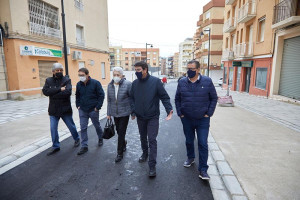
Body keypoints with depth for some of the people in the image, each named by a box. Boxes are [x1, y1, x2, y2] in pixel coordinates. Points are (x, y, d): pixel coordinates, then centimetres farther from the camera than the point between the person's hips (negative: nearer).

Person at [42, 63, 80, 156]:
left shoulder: (67, 80, -5)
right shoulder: (48, 80, 4)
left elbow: (68, 92, -22)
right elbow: (45, 91, -13)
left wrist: (53, 94, -18)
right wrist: (59, 89, -21)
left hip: (65, 109, -2)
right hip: (53, 110, 3)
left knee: (71, 126, 12)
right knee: (53, 129, 6)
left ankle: (77, 139, 37)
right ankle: (55, 146, 23)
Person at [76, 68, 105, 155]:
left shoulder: (95, 83, -13)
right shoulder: (79, 84, 2)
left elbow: (101, 95, -11)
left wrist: (97, 107, -15)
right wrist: (78, 105, 5)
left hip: (93, 110, -3)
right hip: (82, 110, 4)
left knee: (97, 125, 14)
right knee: (83, 128, 3)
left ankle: (100, 138, 41)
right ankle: (84, 146, 13)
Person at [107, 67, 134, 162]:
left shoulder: (128, 84, -11)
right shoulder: (110, 85, 4)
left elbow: (132, 99, -7)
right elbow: (109, 100, 9)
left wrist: (133, 113, -5)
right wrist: (109, 113, 10)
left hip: (124, 113, -4)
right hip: (115, 113, 5)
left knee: (121, 133, -1)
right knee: (119, 131, 16)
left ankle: (120, 154, 14)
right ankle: (124, 143, 45)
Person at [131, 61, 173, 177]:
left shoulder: (155, 81, -12)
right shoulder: (135, 83, 0)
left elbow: (164, 97, -10)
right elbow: (132, 99, 10)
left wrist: (169, 110, -21)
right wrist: (133, 111, 4)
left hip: (153, 117, -4)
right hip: (140, 117, 5)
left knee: (152, 140, -5)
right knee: (143, 137, 20)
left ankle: (152, 165, 5)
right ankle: (145, 154, 45)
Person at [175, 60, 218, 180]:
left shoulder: (207, 81, -6)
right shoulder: (182, 82, -1)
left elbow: (214, 98, 1)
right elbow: (177, 99, 8)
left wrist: (209, 113, -5)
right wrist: (180, 113, 1)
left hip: (203, 120, -2)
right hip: (187, 119, 3)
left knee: (203, 144, -1)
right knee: (189, 141, 18)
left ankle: (203, 170, 11)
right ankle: (190, 158, 44)